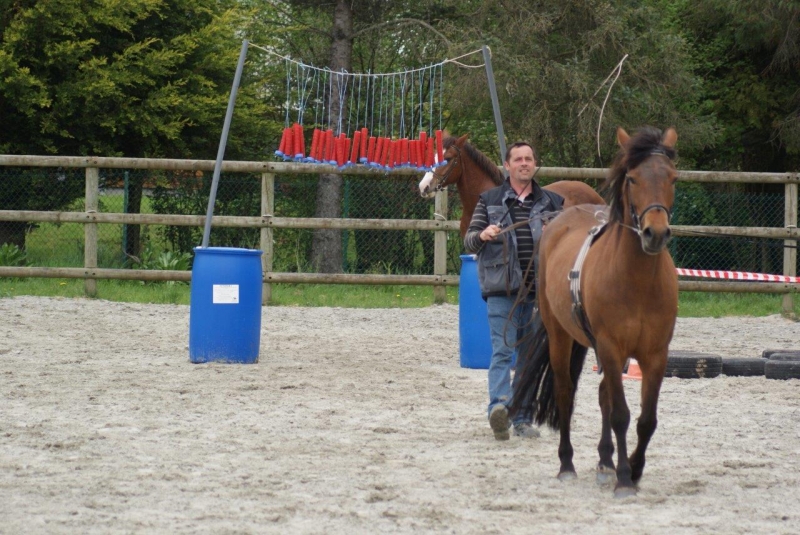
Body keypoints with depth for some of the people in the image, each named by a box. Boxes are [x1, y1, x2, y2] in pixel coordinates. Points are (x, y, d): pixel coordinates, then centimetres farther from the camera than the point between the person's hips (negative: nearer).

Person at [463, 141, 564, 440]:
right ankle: (499, 406, -32)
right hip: (502, 290, -3)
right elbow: (469, 242, 7)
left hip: (538, 292, 3)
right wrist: (482, 236, -16)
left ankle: (522, 419, 14)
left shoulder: (551, 203, 12)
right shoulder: (490, 201, 8)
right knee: (502, 351, -17)